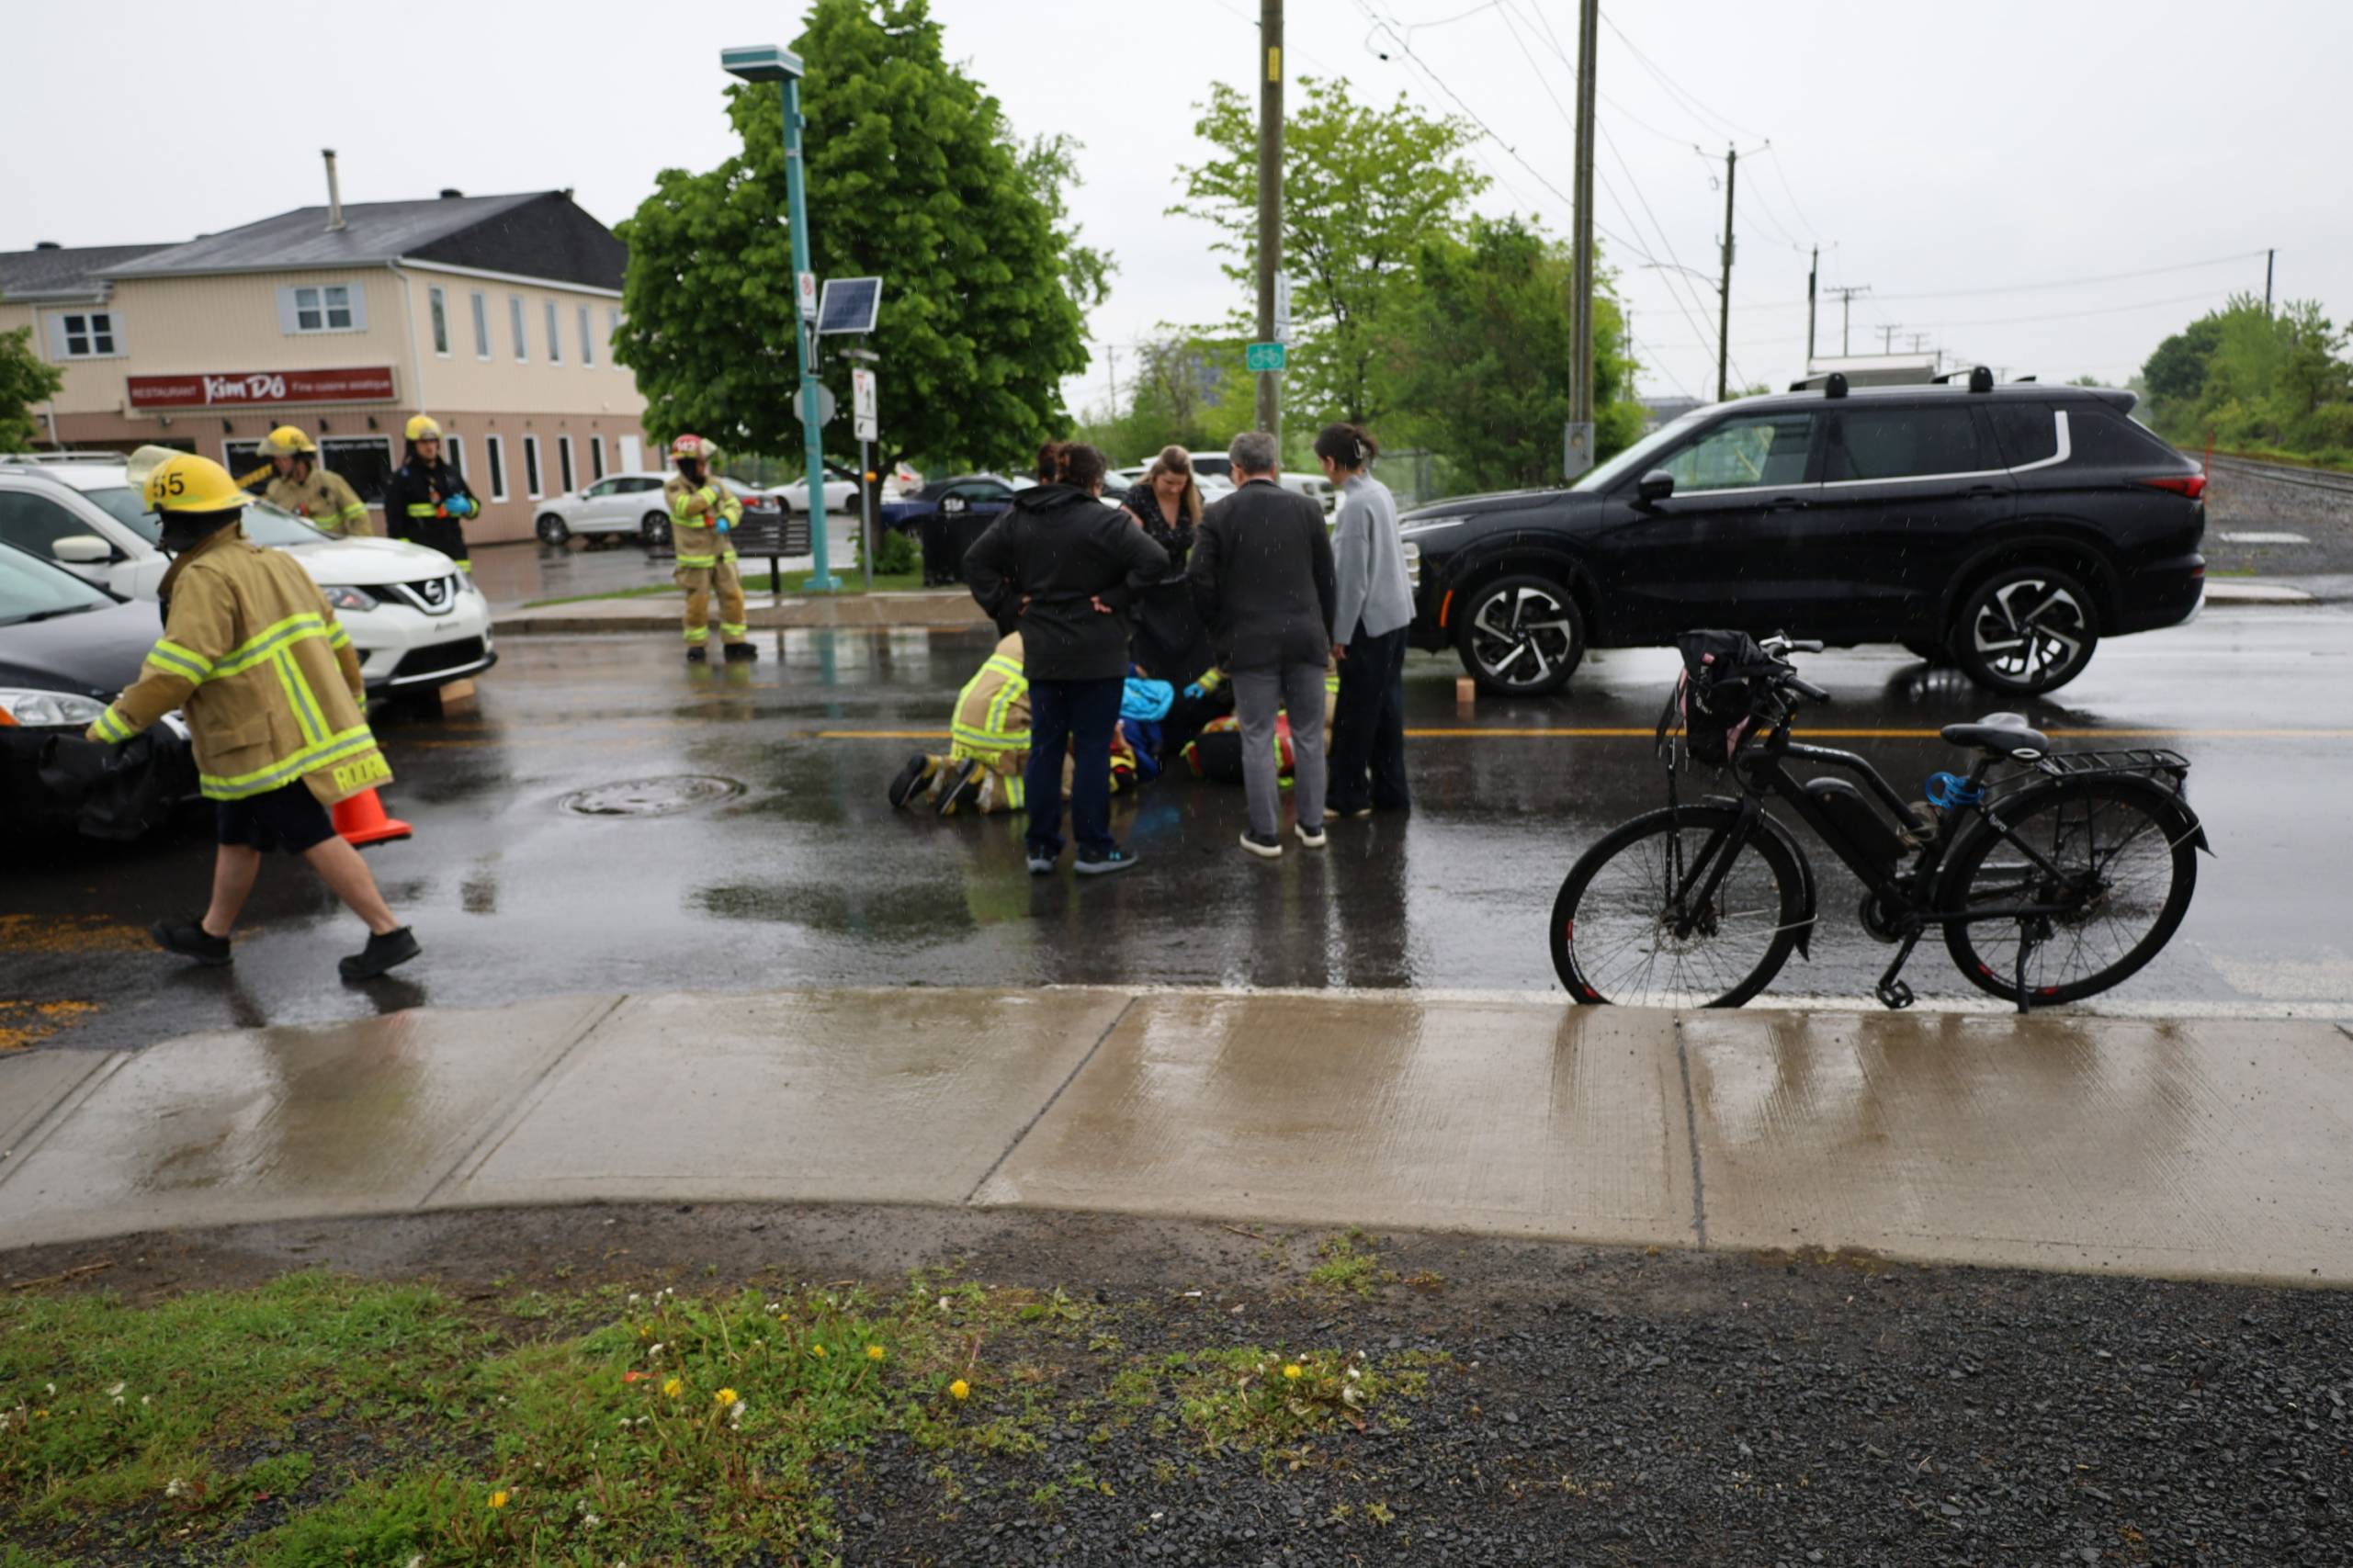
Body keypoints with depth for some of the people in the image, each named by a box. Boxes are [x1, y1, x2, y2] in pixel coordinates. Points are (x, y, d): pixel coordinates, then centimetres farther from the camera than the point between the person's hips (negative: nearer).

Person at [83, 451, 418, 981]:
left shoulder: (205, 579, -15)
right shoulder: (276, 563, 12)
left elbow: (177, 669, -22)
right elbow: (336, 640, 16)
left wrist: (117, 721, -13)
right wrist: (352, 700, 28)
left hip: (267, 743, -10)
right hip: (307, 726, 10)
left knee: (315, 841, -7)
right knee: (237, 836, 22)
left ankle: (387, 932, -8)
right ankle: (212, 933, 35)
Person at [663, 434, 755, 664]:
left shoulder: (714, 482, 9)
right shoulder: (673, 488, -6)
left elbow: (734, 505, 8)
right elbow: (686, 506, -25)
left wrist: (726, 520, -14)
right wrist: (711, 492, -13)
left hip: (722, 554, 5)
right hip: (695, 558, -5)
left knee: (733, 596, -1)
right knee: (697, 604, -3)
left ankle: (734, 643, 7)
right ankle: (696, 645, 12)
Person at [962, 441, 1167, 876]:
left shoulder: (1017, 518, 6)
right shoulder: (1105, 521, -11)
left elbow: (976, 562, 8)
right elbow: (1154, 560, -22)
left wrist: (1007, 606, 4)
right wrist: (1118, 598, -13)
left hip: (1042, 655, 5)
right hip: (1096, 657, -5)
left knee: (1045, 746, 11)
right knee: (1092, 747, 2)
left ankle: (1041, 846, 14)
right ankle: (1094, 848, 7)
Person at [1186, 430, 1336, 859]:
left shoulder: (1219, 514, -4)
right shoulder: (1307, 509, 3)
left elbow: (1199, 579, -9)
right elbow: (1325, 579, 5)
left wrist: (1219, 630, 4)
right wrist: (1325, 634, 14)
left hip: (1250, 642, -2)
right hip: (1305, 638, 2)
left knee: (1258, 738, 4)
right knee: (1308, 734, 13)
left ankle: (1266, 832, 6)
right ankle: (1312, 824, 20)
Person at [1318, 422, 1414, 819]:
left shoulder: (1356, 504, -19)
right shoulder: (1380, 492, 8)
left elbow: (1352, 577, -20)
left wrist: (1340, 633, -14)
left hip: (1369, 620, -9)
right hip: (1395, 613, 9)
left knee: (1357, 711, 0)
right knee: (1386, 704, 14)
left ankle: (1347, 796, 9)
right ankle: (1390, 791, 21)